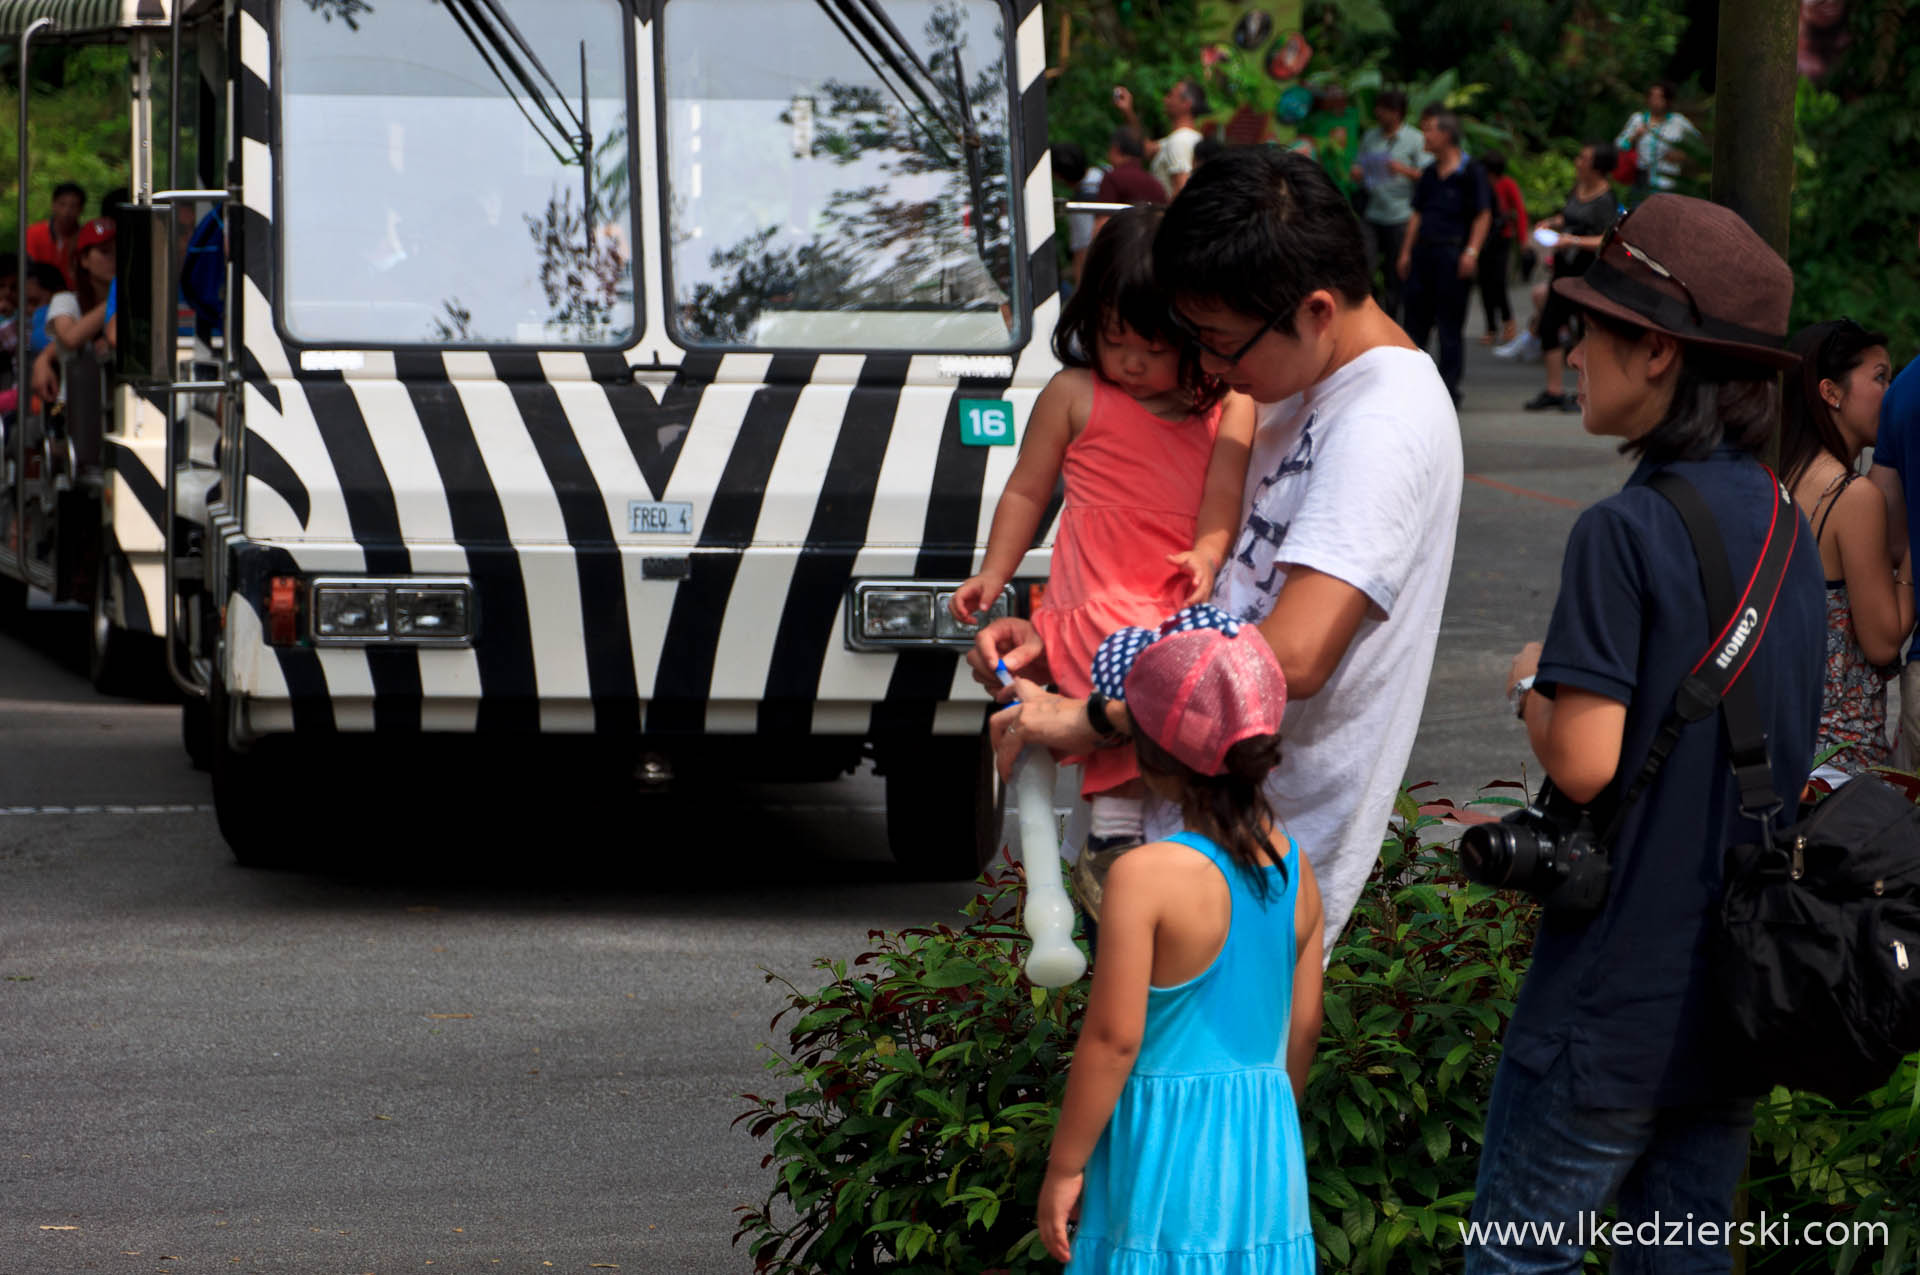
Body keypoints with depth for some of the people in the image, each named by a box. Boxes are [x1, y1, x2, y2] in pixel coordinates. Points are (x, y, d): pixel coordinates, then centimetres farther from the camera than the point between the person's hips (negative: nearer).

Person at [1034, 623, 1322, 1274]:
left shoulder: (1144, 878, -16)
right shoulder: (1295, 870, 4)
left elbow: (1114, 1037, -14)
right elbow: (1303, 1026, 11)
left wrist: (1063, 1166, -6)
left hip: (1164, 1145, -6)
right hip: (1264, 1132, 6)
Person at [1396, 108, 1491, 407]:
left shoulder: (1470, 173, -5)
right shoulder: (1429, 174, 14)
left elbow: (1483, 216, -7)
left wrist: (1471, 252, -16)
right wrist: (1406, 252, 13)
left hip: (1453, 253, -7)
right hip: (1424, 253, 7)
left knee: (1450, 326, -1)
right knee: (1415, 319, 8)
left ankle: (1449, 390, 5)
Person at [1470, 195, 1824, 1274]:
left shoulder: (1627, 534, -18)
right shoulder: (1783, 527, 7)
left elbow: (1585, 762, -21)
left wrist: (1532, 686, -1)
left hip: (1619, 1001, -8)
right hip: (1743, 984, 8)